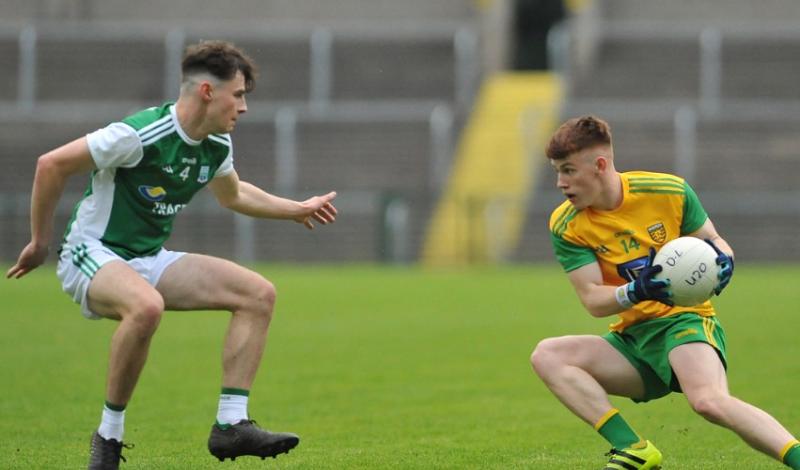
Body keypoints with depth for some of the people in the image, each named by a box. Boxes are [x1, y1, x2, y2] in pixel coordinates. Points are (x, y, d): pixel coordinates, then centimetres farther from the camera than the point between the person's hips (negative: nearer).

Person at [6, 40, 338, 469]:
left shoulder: (217, 146, 3)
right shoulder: (140, 135, -23)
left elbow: (233, 195, 28)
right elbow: (51, 165, -16)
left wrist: (297, 209, 23)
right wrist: (39, 242, -8)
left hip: (150, 260, 8)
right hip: (92, 254, -8)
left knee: (258, 294, -5)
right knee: (146, 306, -41)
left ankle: (231, 424, -8)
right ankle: (108, 435, -24)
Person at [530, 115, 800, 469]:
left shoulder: (670, 191, -8)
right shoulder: (567, 226, -5)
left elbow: (713, 240, 6)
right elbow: (593, 301, -10)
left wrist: (723, 260, -19)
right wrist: (635, 292, -32)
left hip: (685, 321, -4)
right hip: (631, 339, 4)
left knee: (709, 401, -35)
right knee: (546, 355, -18)